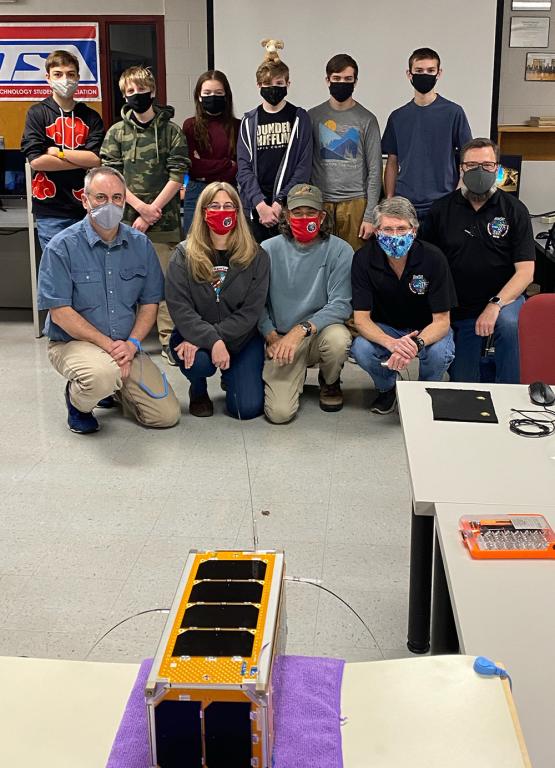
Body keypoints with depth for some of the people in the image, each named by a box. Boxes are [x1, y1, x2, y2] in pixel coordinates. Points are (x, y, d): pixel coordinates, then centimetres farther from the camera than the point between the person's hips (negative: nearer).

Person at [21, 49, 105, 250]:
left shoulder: (91, 117, 9)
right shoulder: (37, 113, 3)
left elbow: (96, 159, -5)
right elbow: (36, 161, -9)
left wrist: (56, 152, -8)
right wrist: (83, 161, -7)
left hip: (86, 208, 2)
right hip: (50, 211, -2)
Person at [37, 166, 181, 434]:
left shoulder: (140, 245, 4)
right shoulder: (62, 247, -10)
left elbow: (150, 302, 6)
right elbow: (60, 312, -13)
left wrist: (132, 343, -12)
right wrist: (108, 345, -19)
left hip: (126, 348, 5)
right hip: (73, 342, -5)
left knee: (167, 415, -5)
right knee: (102, 376, -40)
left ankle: (110, 385, 23)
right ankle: (77, 401, -1)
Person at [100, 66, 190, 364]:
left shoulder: (171, 130, 5)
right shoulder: (117, 132, 9)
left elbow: (177, 177, -2)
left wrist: (152, 212, -9)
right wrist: (141, 206, -10)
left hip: (164, 219, -1)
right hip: (126, 219, 1)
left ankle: (169, 339, 7)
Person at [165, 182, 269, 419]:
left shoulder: (256, 257, -3)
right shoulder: (184, 255, -3)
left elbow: (251, 311, -10)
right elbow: (179, 307, -12)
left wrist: (212, 337, -21)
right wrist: (211, 340, -28)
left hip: (242, 339, 1)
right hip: (193, 335, -1)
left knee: (249, 408, -14)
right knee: (198, 361, -37)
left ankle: (230, 378, 25)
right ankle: (198, 390, 4)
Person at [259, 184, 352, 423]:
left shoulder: (339, 250, -7)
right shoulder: (269, 250, -3)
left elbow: (341, 304, -15)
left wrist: (302, 329, -26)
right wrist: (271, 337, -14)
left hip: (320, 330, 0)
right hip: (281, 338, 0)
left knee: (338, 338, -37)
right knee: (279, 413, -17)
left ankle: (330, 382, 2)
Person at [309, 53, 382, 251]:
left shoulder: (366, 120, 3)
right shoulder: (313, 116, 8)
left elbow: (374, 170, 2)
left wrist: (370, 215, -5)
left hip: (355, 203, -1)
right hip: (320, 202, 1)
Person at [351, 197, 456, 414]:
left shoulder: (433, 258, -22)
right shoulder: (363, 258, -19)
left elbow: (441, 320, -21)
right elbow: (361, 318, -20)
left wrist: (416, 344, -43)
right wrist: (392, 343, -41)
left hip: (426, 329, -1)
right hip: (384, 329, 1)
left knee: (440, 353, -33)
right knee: (360, 349, -30)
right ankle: (388, 387, 5)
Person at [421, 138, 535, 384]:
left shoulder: (514, 210, -4)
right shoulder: (442, 209, 1)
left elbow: (525, 271, -11)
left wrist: (495, 305, -26)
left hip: (504, 297, -2)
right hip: (459, 309, 2)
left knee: (507, 323, -37)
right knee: (463, 386, 1)